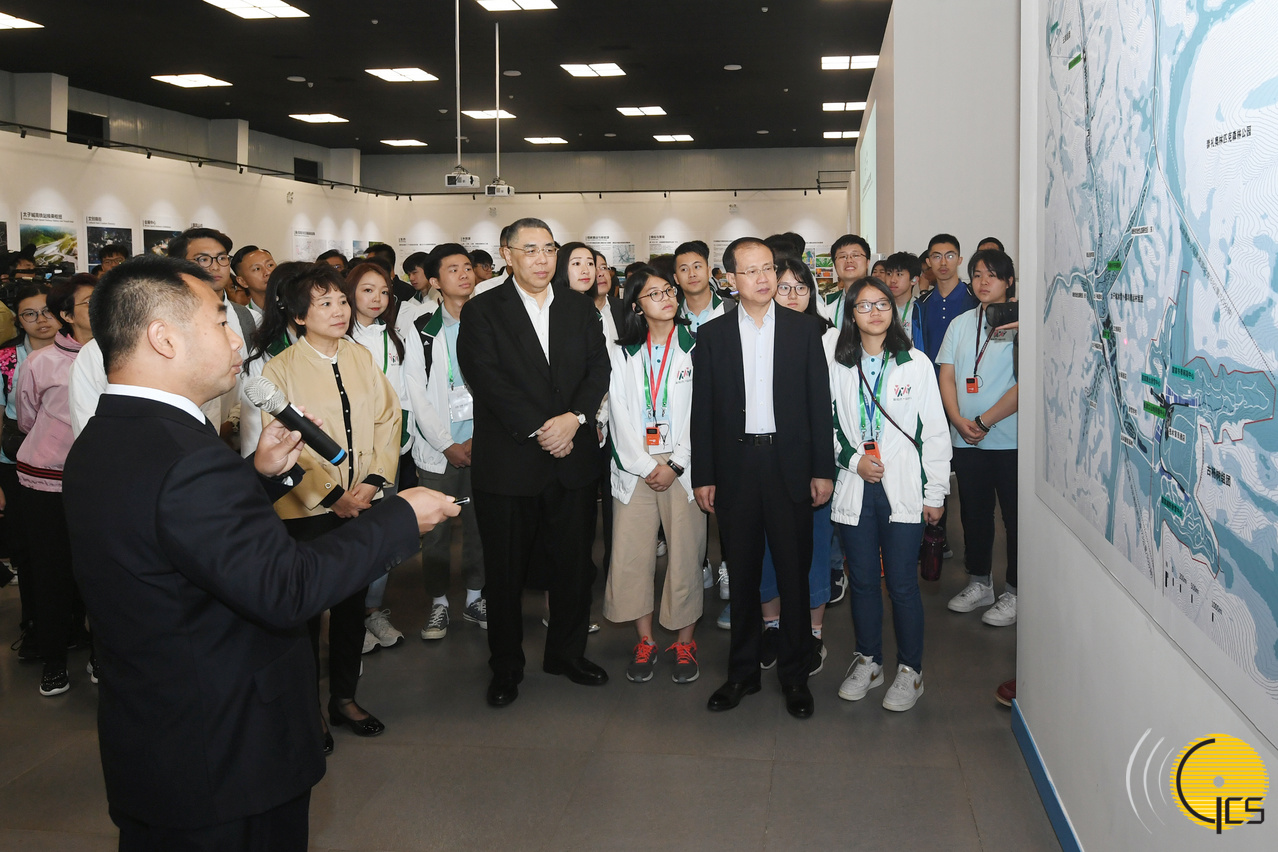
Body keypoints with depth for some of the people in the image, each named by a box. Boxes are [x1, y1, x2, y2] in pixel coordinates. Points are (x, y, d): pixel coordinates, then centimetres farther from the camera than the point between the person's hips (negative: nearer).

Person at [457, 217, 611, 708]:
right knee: (505, 570, 7)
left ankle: (567, 653, 30)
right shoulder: (482, 312, -2)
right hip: (508, 461, -3)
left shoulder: (580, 308, 10)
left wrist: (574, 417, -14)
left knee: (576, 562, 11)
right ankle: (506, 667, 23)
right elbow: (489, 380, -12)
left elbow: (599, 367, 2)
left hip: (574, 459, 4)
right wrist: (538, 430, -17)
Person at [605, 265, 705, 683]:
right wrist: (648, 466, -5)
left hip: (683, 467, -2)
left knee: (685, 555, -1)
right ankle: (645, 640, 14)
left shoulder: (695, 347, 4)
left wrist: (675, 465, -8)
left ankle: (684, 641, 13)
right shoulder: (623, 353, 10)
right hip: (635, 468, 2)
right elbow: (620, 415, 4)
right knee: (632, 555, 0)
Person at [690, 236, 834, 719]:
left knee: (794, 572, 5)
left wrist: (823, 469, -2)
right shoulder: (712, 335, 4)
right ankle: (742, 672, 23)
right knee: (742, 574, 10)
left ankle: (795, 676, 19)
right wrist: (702, 476, -1)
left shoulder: (804, 329, 3)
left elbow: (819, 402, 2)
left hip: (790, 466, -1)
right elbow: (702, 410, 4)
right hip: (735, 467, 1)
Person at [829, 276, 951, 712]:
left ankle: (910, 669, 16)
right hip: (855, 490, 2)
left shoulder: (916, 364, -1)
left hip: (903, 492, -2)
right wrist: (854, 460, -6)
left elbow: (934, 432, 0)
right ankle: (868, 660, 27)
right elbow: (827, 427, 12)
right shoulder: (839, 368, 5)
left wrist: (935, 493, -1)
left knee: (902, 584, 0)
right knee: (862, 580, 11)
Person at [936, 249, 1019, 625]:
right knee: (973, 511, 14)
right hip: (966, 439, 6)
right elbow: (947, 377, 8)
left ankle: (1015, 592, 13)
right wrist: (959, 421, -8)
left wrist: (983, 422, -14)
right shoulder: (961, 324, 12)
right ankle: (979, 583, 28)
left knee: (1015, 514, 1)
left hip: (1009, 438, -5)